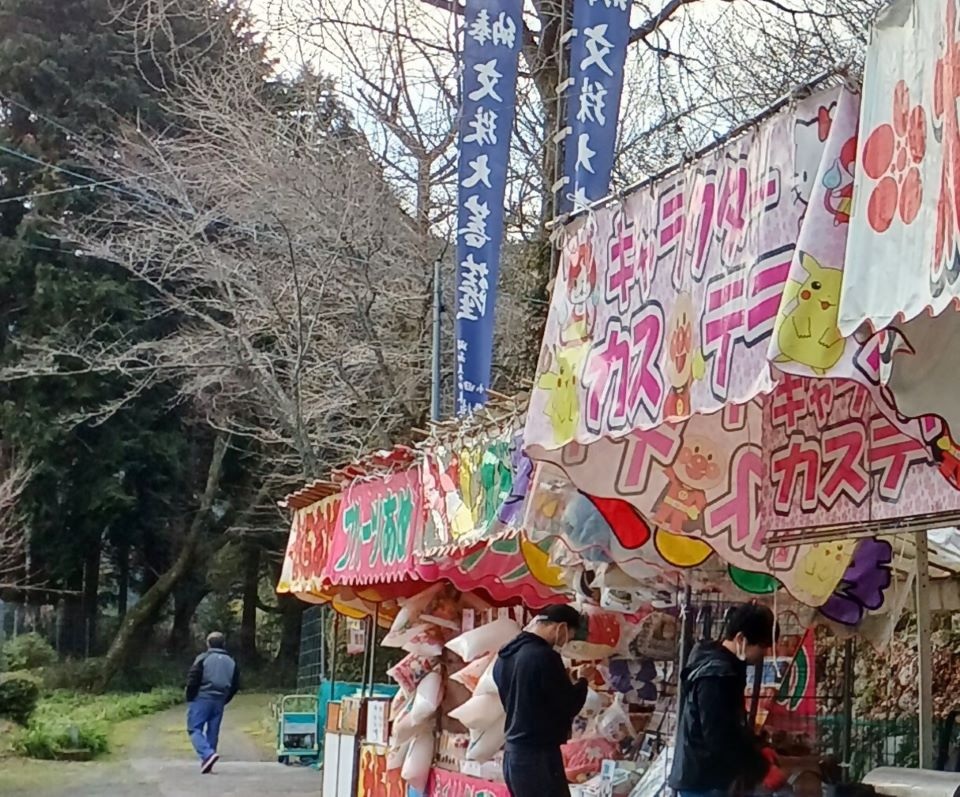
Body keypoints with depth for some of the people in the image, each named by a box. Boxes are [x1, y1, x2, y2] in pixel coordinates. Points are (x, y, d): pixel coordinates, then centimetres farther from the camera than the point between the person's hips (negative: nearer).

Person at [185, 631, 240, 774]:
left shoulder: (203, 658, -7)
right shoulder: (231, 663, 10)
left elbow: (192, 680, -11)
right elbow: (235, 686, 11)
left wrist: (190, 698, 1)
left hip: (201, 699, -5)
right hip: (219, 702, 5)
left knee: (194, 729, -1)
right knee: (213, 732, 11)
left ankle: (207, 754, -22)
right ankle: (207, 763, 13)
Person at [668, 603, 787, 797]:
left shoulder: (722, 667, 10)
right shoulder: (716, 675, -22)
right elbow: (722, 738, -25)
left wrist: (758, 752, 11)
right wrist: (763, 770, -17)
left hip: (705, 776, 10)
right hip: (703, 780, -10)